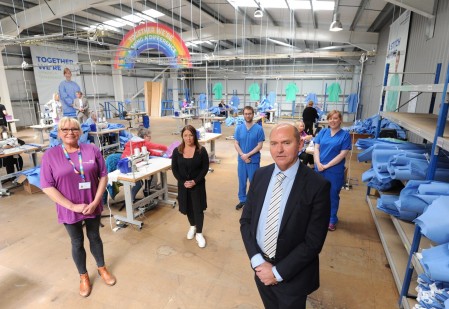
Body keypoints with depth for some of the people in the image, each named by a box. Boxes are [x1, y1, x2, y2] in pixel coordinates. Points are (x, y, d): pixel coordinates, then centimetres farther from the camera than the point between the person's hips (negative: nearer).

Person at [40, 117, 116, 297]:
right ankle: (83, 276, 38)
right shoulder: (50, 155, -10)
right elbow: (47, 187, -11)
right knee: (77, 243, 17)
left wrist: (95, 202, -13)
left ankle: (102, 268, 41)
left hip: (92, 206, 1)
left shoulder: (92, 150, -7)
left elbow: (103, 176, -5)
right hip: (69, 210, -1)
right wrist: (72, 206, -16)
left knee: (94, 237, 19)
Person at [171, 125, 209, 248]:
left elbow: (205, 168, -8)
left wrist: (195, 181, -17)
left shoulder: (201, 150, -10)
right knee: (187, 207, 15)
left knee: (198, 208, 2)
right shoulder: (177, 151, -4)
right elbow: (174, 169, -2)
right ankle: (192, 226, 41)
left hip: (198, 184, -2)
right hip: (183, 184, 2)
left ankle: (199, 233, 19)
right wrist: (183, 182, -13)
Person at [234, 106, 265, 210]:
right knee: (242, 181, 14)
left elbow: (260, 145, -10)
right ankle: (242, 200, 31)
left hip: (254, 160, -2)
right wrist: (243, 155, -14)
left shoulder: (259, 128, -8)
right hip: (241, 160, 3)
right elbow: (236, 144, -1)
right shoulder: (239, 128, 0)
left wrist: (248, 155, -16)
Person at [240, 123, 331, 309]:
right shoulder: (260, 175, -6)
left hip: (293, 276, -3)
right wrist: (258, 261, -12)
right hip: (261, 267, 4)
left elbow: (313, 242, -17)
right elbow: (246, 220, -2)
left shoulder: (317, 185, -19)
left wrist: (278, 272, -15)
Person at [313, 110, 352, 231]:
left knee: (333, 195, 10)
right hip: (319, 169, 3)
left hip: (335, 171, -3)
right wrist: (318, 163, -13)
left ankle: (332, 220, 26)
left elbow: (342, 154, -11)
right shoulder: (323, 132, 5)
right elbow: (316, 148, 1)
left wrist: (327, 165, -15)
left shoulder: (345, 135, -5)